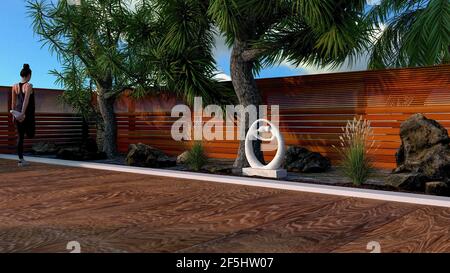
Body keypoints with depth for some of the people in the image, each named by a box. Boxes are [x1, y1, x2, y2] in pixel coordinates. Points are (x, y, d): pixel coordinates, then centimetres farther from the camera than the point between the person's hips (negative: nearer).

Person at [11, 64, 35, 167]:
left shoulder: (15, 86, 8)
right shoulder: (29, 86, -10)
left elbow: (13, 102, 13)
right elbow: (26, 100, -21)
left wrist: (14, 114, 20)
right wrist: (23, 113, -26)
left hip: (17, 113, 6)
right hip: (27, 113, -6)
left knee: (20, 137, 8)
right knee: (30, 135, 14)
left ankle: (21, 160, 9)